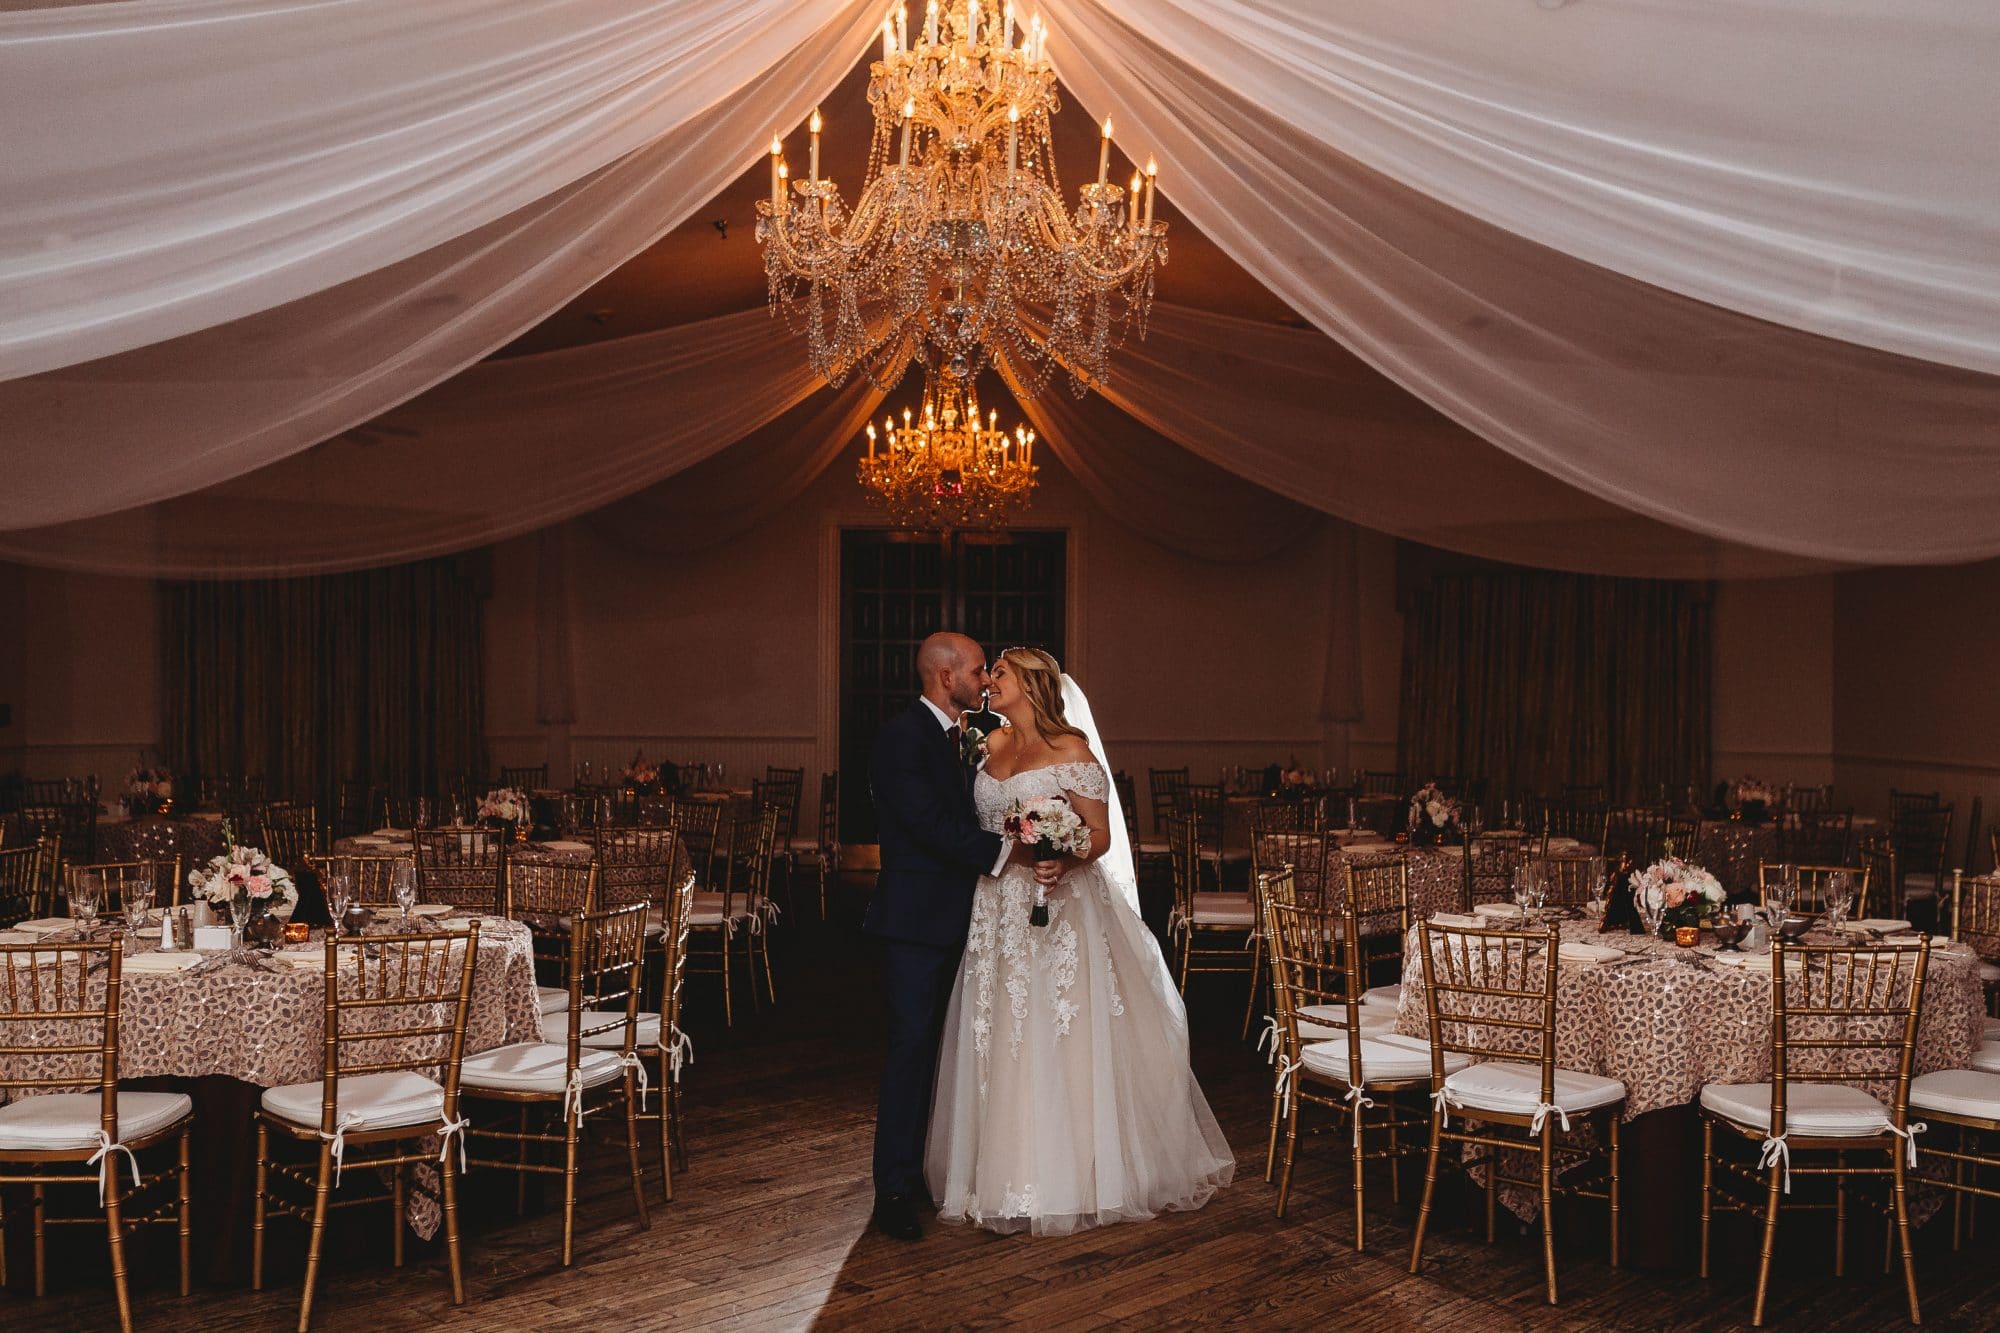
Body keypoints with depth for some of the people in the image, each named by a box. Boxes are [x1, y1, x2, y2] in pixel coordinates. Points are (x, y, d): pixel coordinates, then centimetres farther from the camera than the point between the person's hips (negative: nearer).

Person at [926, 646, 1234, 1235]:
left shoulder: (1072, 749, -7)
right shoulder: (991, 745, 10)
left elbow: (1101, 836, -9)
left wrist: (1064, 860, -25)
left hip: (1058, 908, -6)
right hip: (998, 911, 6)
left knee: (1062, 1039, -2)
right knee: (1001, 1044, 9)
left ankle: (1076, 1176, 11)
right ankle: (1011, 1172, 21)